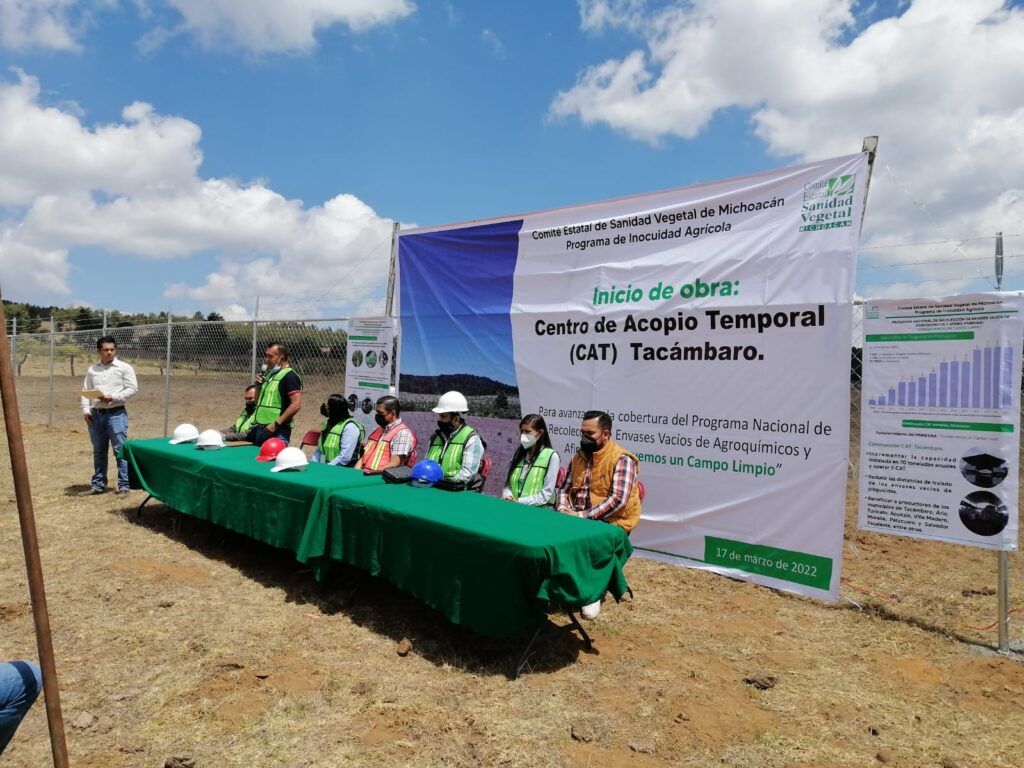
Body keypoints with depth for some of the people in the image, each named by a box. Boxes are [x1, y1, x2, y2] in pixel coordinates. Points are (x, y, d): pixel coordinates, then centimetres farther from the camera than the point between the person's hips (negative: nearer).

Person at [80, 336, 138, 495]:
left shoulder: (124, 368, -1)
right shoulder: (92, 369, 12)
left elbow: (132, 388, -7)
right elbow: (85, 391, 13)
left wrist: (113, 397, -16)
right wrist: (86, 410, 1)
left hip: (116, 414, -5)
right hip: (96, 415, 5)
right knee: (98, 452, 13)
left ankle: (124, 485, 0)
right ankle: (98, 484, 22)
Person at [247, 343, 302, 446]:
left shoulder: (289, 376, -9)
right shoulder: (269, 374, 17)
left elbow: (296, 404, -19)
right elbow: (258, 401, 25)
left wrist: (277, 424, -20)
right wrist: (258, 386, 6)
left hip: (277, 431, -9)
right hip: (259, 428, 9)